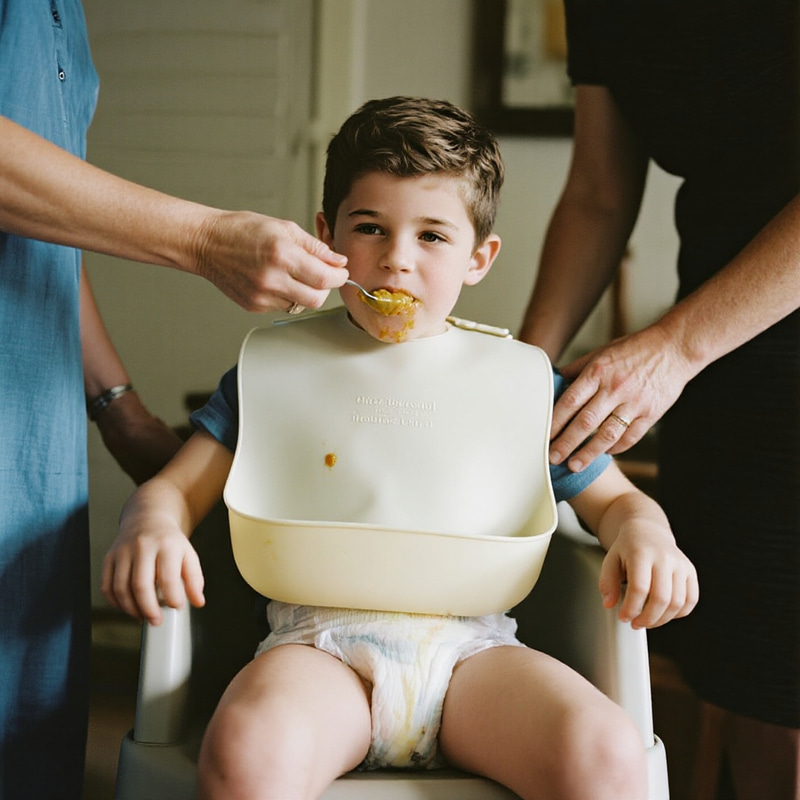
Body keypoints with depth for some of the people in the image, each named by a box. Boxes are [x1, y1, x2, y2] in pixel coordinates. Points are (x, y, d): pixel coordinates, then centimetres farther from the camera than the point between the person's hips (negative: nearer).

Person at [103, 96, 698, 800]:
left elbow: (613, 499, 23)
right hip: (320, 642, -1)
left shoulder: (519, 380, 16)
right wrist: (149, 528, -12)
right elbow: (174, 488, 12)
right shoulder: (277, 366, 14)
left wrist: (646, 532, -1)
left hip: (472, 646, 1)